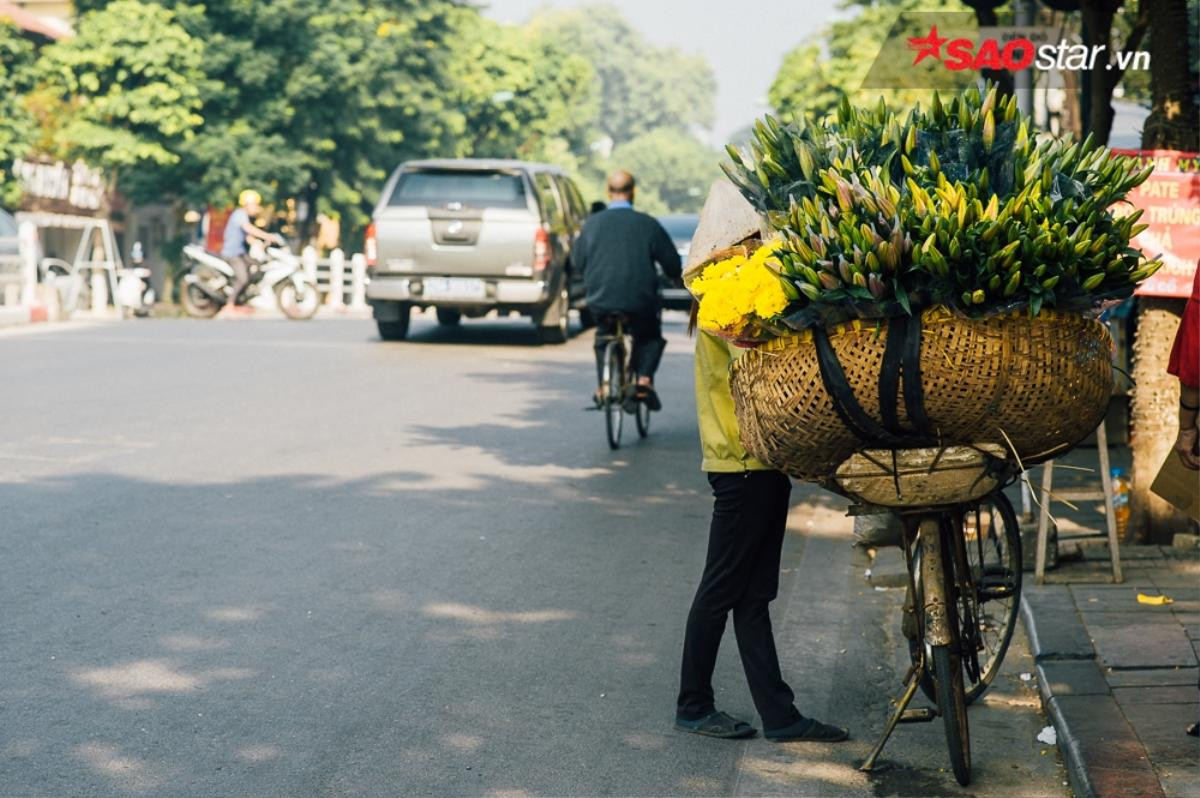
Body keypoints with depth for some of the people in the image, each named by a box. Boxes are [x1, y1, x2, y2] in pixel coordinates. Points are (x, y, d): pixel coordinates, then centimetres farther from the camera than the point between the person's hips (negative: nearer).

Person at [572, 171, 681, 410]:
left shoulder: (592, 223, 1)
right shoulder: (647, 224, -4)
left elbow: (577, 260, 11)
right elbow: (672, 263, 2)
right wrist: (675, 276, 26)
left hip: (600, 301, 1)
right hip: (640, 301, -1)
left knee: (603, 336, 29)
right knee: (650, 336, 25)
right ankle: (644, 378, 4)